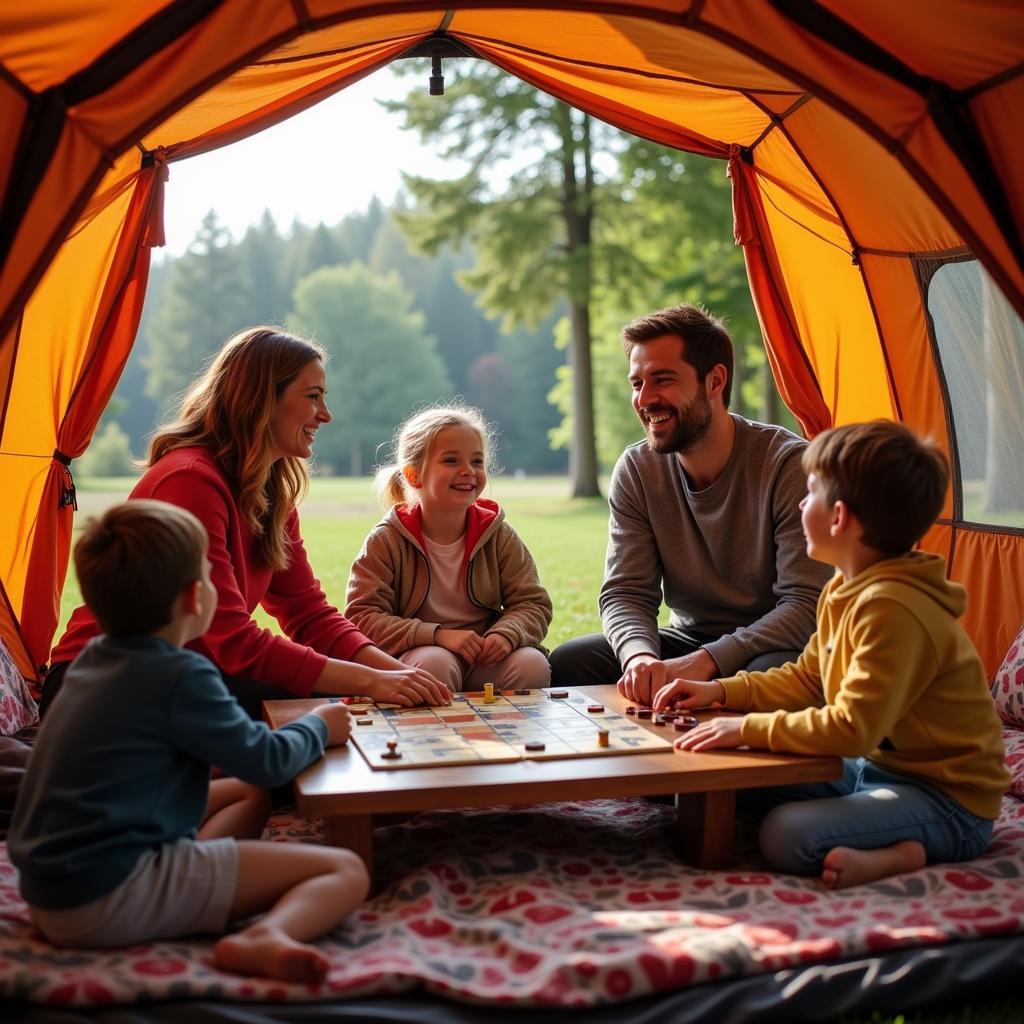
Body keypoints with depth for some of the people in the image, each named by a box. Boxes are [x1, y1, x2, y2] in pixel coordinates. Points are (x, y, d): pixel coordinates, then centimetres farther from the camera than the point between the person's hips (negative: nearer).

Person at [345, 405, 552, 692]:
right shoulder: (386, 541, -6)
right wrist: (438, 635, -25)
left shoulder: (499, 536, 5)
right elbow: (362, 619, -13)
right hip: (417, 654, -3)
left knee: (532, 664, -26)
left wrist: (506, 634, -21)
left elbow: (534, 604, 4)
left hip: (486, 658, 3)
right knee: (434, 664, -35)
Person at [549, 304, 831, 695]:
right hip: (688, 639, 4)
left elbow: (807, 603, -21)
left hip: (774, 647, -4)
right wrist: (640, 655, -29)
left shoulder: (788, 464, -18)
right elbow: (626, 592, -5)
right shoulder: (636, 470, -3)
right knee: (567, 662, -18)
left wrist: (705, 661, -33)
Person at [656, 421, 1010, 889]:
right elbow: (805, 678, 18)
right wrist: (722, 691, 7)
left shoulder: (892, 608, -26)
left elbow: (852, 729, -31)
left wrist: (748, 728, -26)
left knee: (788, 837, -29)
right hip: (874, 766, 10)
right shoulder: (844, 590, 6)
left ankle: (906, 853, -10)